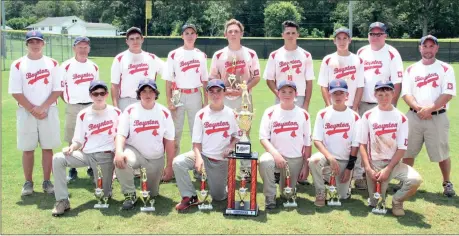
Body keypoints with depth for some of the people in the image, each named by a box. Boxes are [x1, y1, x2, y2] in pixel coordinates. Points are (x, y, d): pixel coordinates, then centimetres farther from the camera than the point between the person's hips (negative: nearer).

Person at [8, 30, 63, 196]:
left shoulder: (52, 64, 4)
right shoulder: (18, 65, 0)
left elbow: (58, 90, -1)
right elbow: (16, 92, -4)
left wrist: (43, 107, -12)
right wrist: (33, 110, -12)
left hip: (49, 111, 1)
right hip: (26, 112, -1)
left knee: (48, 148, 4)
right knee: (27, 149, 4)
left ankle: (47, 181, 13)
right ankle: (28, 182, 14)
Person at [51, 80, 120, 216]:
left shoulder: (116, 113, 2)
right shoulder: (83, 115, 3)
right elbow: (78, 140, 5)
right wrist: (71, 148, -17)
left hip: (106, 156, -1)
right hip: (86, 154, 2)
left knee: (104, 196, -3)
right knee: (57, 159, -24)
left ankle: (102, 182, 34)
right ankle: (62, 200, -17)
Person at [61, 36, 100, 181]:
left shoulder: (94, 67, 9)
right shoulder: (66, 66, -4)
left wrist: (96, 103, 8)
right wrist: (69, 102, -3)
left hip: (91, 107, 4)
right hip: (73, 108, -3)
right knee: (73, 141, 2)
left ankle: (92, 167, 19)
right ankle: (72, 170, 12)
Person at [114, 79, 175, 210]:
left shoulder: (164, 113, -4)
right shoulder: (130, 110, -6)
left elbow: (169, 141, -2)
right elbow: (121, 134, -14)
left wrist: (169, 166, -5)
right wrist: (119, 151, -36)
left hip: (156, 159, 2)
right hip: (134, 151, -1)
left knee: (152, 194, 9)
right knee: (120, 160, -36)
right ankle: (130, 194, -13)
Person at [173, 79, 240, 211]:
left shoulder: (231, 114, -2)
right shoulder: (201, 114, -4)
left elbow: (237, 135, 8)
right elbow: (196, 141, -3)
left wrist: (231, 146, -13)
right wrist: (198, 158, -20)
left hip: (221, 160, 0)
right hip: (203, 155, 0)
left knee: (218, 197, 0)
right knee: (178, 162, -27)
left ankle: (221, 182, 36)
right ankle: (190, 197, -13)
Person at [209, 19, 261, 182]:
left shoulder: (250, 54, 4)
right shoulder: (218, 55, 5)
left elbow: (256, 77, 3)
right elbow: (213, 79, 5)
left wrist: (242, 89, -13)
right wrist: (225, 90, -13)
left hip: (244, 98, 0)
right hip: (224, 99, 0)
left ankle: (246, 168, 12)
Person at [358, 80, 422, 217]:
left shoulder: (401, 118, -1)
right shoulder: (368, 116, 0)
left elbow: (402, 148, -4)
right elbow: (362, 144, 0)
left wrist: (388, 169, -13)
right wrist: (368, 168, -10)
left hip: (394, 163, 1)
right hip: (374, 163, 0)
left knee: (415, 180, -26)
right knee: (376, 204, -7)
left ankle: (397, 201, 2)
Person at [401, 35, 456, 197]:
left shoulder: (446, 69, 2)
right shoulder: (411, 70, 9)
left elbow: (447, 94, -8)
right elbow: (406, 94, 1)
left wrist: (429, 109, -18)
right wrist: (418, 108, -16)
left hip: (438, 117, -2)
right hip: (414, 116, 2)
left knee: (442, 153, 3)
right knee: (408, 152, 5)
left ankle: (447, 183, 21)